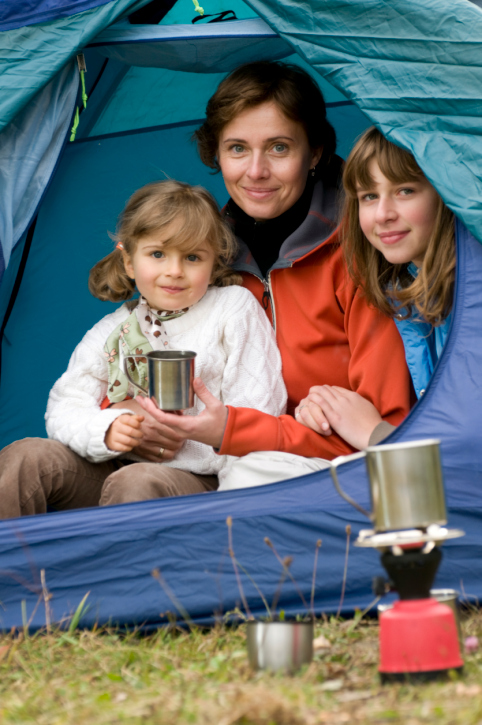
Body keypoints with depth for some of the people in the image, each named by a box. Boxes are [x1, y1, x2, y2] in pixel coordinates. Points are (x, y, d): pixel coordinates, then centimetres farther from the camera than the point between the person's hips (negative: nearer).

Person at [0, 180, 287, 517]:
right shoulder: (111, 331, 12)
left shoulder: (235, 309, 1)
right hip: (110, 468, 4)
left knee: (138, 482, -37)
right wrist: (105, 430, -18)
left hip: (199, 480, -4)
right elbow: (65, 408, 4)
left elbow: (257, 421, -6)